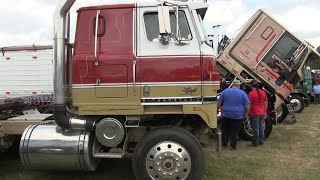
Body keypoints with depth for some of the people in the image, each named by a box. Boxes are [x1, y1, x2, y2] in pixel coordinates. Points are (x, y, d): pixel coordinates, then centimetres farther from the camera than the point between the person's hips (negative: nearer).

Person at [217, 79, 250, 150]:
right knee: (234, 132, 7)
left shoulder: (225, 91, 1)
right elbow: (247, 106, -4)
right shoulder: (242, 93, -4)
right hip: (238, 116, -1)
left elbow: (219, 103, 4)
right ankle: (233, 146, 12)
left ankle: (224, 144, 24)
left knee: (225, 130, 15)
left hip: (226, 115, 2)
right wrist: (246, 113, 11)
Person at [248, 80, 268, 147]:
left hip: (254, 114, -6)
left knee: (255, 129, 1)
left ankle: (256, 142, 8)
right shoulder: (263, 92, 6)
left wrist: (247, 114, -7)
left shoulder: (251, 93, -14)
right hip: (262, 113, 6)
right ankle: (261, 141, 24)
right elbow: (266, 103, 13)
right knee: (261, 127, 15)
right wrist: (265, 111, 22)